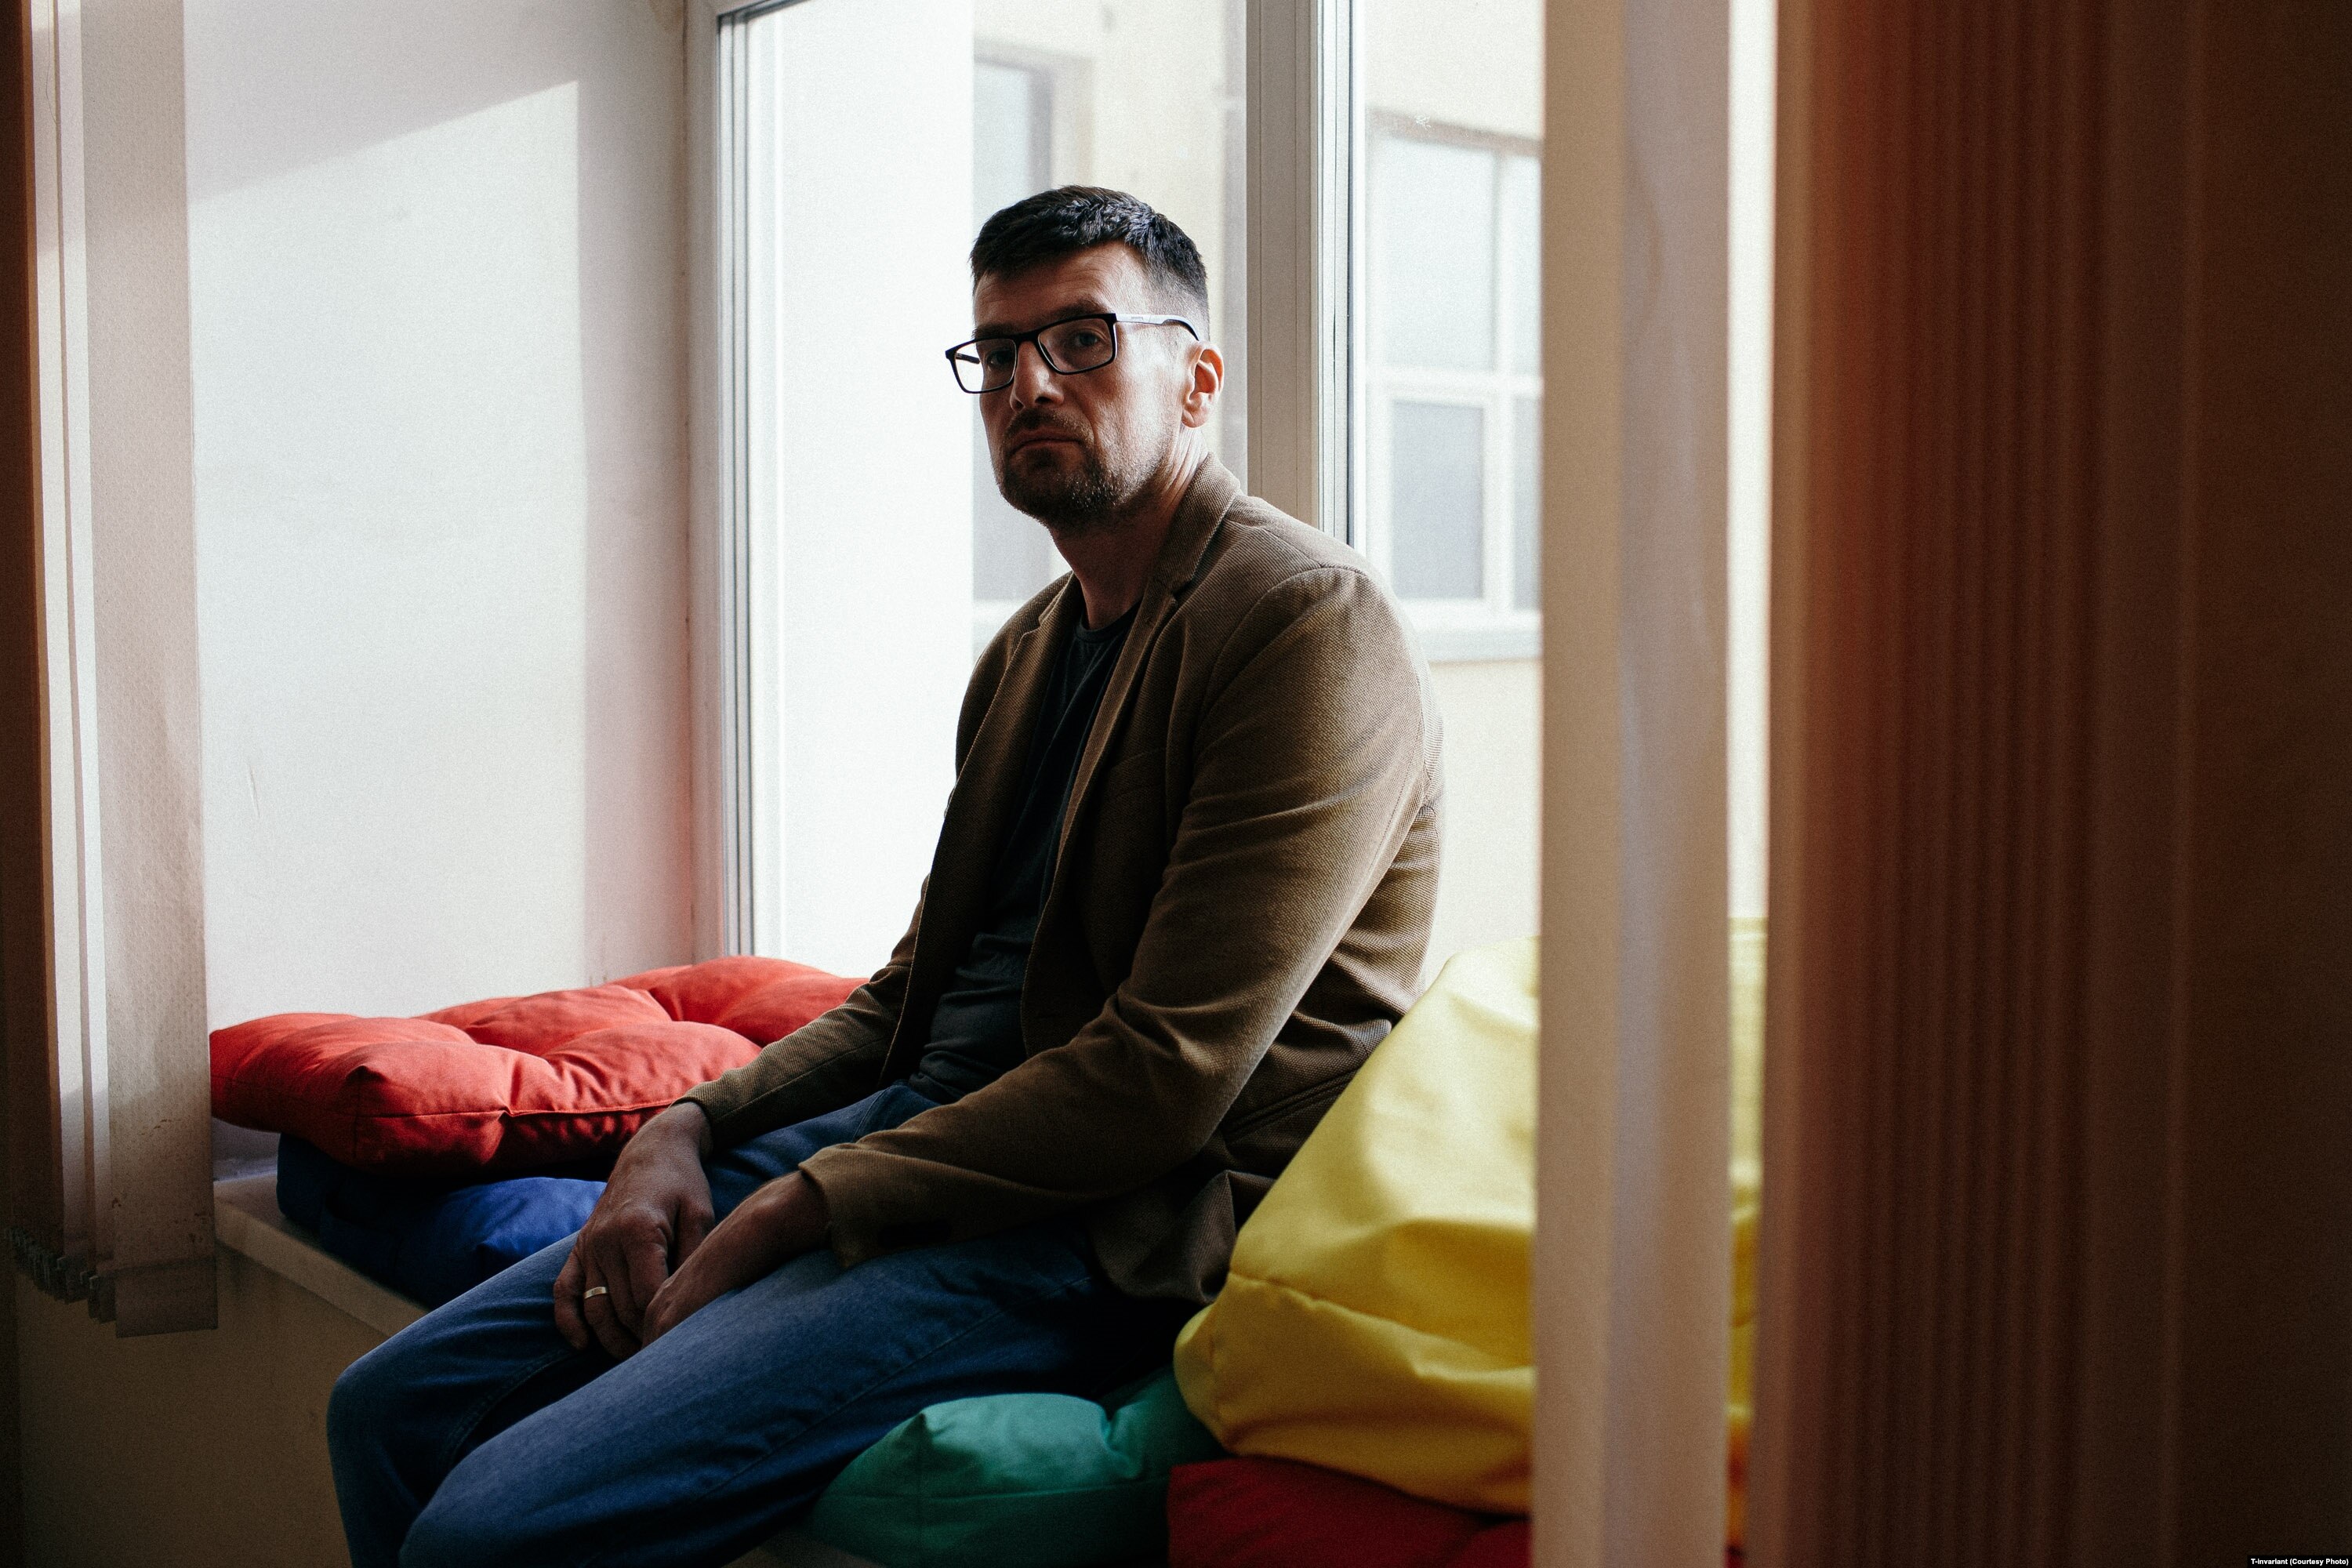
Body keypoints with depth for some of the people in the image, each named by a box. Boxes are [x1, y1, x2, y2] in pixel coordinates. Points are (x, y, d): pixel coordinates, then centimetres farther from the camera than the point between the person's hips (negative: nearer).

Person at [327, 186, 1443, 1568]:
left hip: (1116, 1221, -8)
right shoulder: (1032, 648, 19)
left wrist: (779, 1218, -16)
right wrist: (685, 1131, 4)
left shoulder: (1309, 620, -11)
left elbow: (1167, 1078, -19)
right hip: (914, 1128, 9)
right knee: (395, 1405, 3)